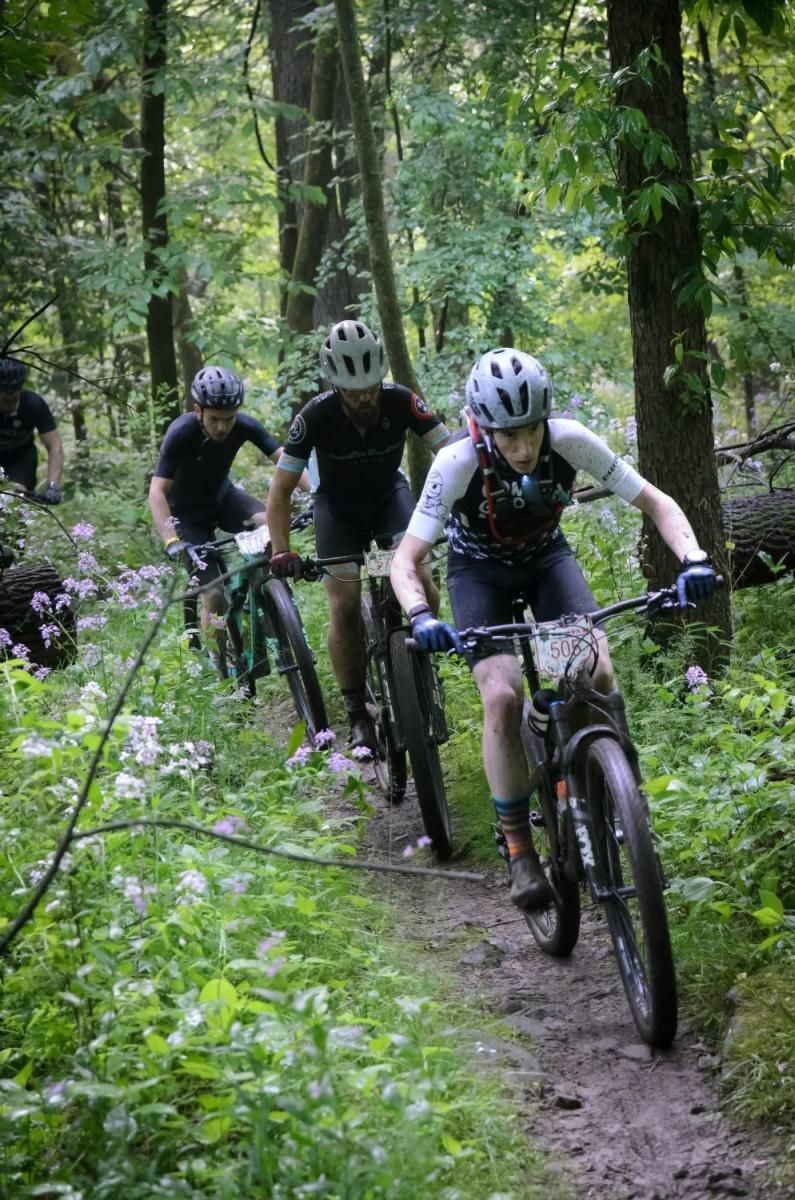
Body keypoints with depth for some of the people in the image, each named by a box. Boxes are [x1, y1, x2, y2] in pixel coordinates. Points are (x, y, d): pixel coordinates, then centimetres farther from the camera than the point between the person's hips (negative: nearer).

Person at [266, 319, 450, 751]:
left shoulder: (400, 401, -27)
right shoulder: (316, 416, -29)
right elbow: (280, 489, -24)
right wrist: (281, 551, -35)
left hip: (389, 494, 1)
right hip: (339, 506, -1)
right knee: (344, 605, -13)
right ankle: (357, 715, -3)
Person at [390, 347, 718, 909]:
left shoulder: (570, 441, -27)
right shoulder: (458, 463, -31)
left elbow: (657, 502, -20)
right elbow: (405, 559, -29)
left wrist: (694, 560, -38)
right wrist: (421, 616, -50)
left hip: (547, 558, 2)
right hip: (480, 570, -2)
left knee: (598, 673, -23)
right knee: (502, 696, -23)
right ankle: (520, 849, -9)